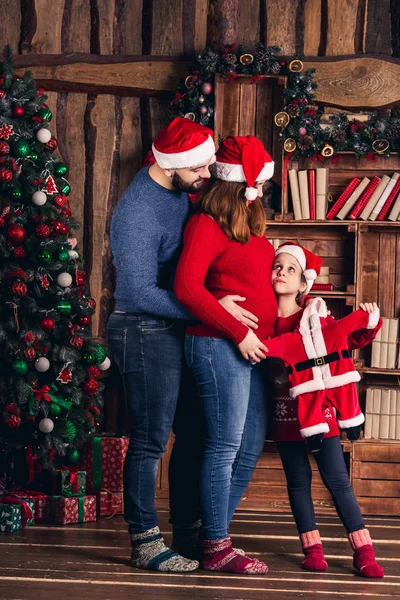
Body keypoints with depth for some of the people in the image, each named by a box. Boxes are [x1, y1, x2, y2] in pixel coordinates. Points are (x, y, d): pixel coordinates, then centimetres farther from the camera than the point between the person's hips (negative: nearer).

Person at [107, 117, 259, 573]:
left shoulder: (178, 188, 5)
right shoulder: (137, 212, -23)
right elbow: (141, 293, -24)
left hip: (178, 330, 9)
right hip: (146, 333, -9)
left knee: (193, 433, 14)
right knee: (150, 441, -3)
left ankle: (189, 531, 25)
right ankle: (146, 545, 7)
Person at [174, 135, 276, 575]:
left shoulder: (248, 222, 16)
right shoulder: (207, 224, -10)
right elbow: (187, 287, -20)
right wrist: (239, 333, -18)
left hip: (252, 348, 9)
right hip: (219, 346, -9)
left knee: (250, 449, 12)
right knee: (225, 447, -5)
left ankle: (215, 533, 21)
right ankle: (216, 549, 2)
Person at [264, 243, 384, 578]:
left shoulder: (315, 318, -3)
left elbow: (352, 339, 4)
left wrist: (369, 323, -15)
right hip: (284, 412, 2)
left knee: (337, 479, 0)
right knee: (298, 480, 7)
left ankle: (364, 551, 3)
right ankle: (312, 548, 14)